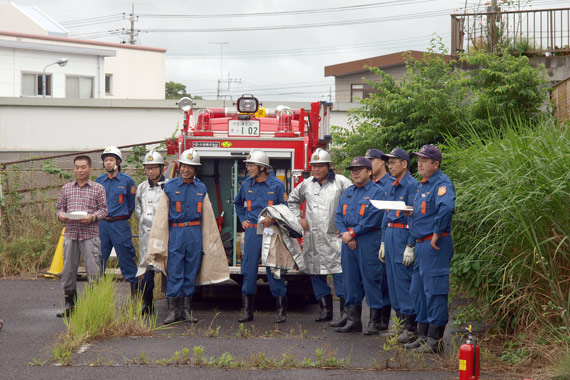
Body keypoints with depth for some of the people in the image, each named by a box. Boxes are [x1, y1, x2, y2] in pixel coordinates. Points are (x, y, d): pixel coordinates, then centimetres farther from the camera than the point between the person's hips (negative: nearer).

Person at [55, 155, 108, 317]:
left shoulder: (98, 188, 5)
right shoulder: (66, 188, 14)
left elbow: (104, 209, 3)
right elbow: (60, 206, 17)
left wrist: (93, 217, -14)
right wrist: (61, 215, -5)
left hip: (90, 234, -3)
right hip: (70, 233, 3)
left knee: (93, 269, -7)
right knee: (68, 269, 5)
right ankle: (70, 304, 15)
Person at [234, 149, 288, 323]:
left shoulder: (276, 184, -3)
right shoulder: (246, 184, 9)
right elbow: (238, 203, 28)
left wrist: (273, 219, -16)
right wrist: (242, 219, 16)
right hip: (252, 232, 3)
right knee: (249, 269, 1)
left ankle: (281, 309, 6)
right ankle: (247, 310, 7)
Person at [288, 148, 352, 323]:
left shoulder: (341, 182, -1)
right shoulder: (306, 184, 14)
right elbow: (292, 200, 30)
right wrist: (298, 218, 18)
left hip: (333, 236, -5)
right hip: (312, 238, 5)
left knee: (339, 271, -13)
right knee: (316, 273, 7)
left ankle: (345, 310, -13)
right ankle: (325, 309, 15)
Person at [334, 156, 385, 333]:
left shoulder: (376, 192, -4)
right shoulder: (348, 192, 17)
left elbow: (372, 219, -14)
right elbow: (338, 215, 11)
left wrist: (352, 233, -13)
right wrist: (345, 234, -6)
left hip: (368, 240, -7)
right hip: (348, 240, 7)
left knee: (371, 278, -6)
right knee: (350, 278, 8)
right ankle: (353, 319, 14)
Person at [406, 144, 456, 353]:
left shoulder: (442, 183, -14)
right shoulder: (422, 185, 18)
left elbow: (446, 207, -32)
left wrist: (437, 233, -25)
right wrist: (411, 212, 9)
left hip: (435, 244, -11)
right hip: (421, 244, 11)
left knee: (435, 290, -8)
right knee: (423, 288, 15)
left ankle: (435, 340, -5)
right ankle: (428, 336, 24)